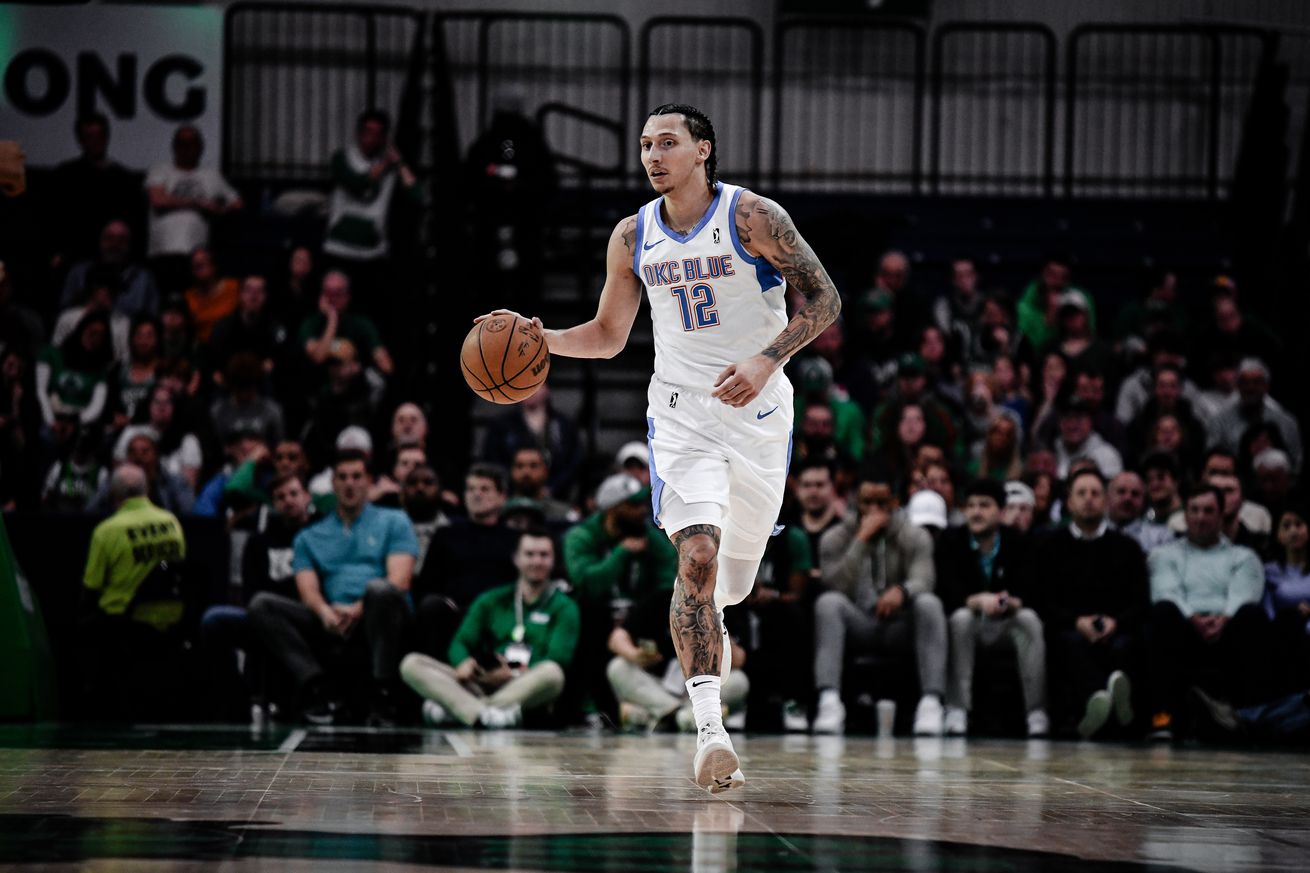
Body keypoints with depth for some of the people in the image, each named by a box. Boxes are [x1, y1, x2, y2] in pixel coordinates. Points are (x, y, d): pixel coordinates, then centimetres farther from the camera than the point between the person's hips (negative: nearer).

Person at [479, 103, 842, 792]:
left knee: (740, 557, 14)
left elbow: (823, 301, -9)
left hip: (759, 407, -1)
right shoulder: (633, 237, 2)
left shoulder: (752, 217, -10)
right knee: (697, 555, -18)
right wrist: (537, 337, -4)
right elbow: (608, 334, 14)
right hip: (682, 411, 1)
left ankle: (705, 621, 53)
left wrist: (766, 361, -23)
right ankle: (709, 727, -25)